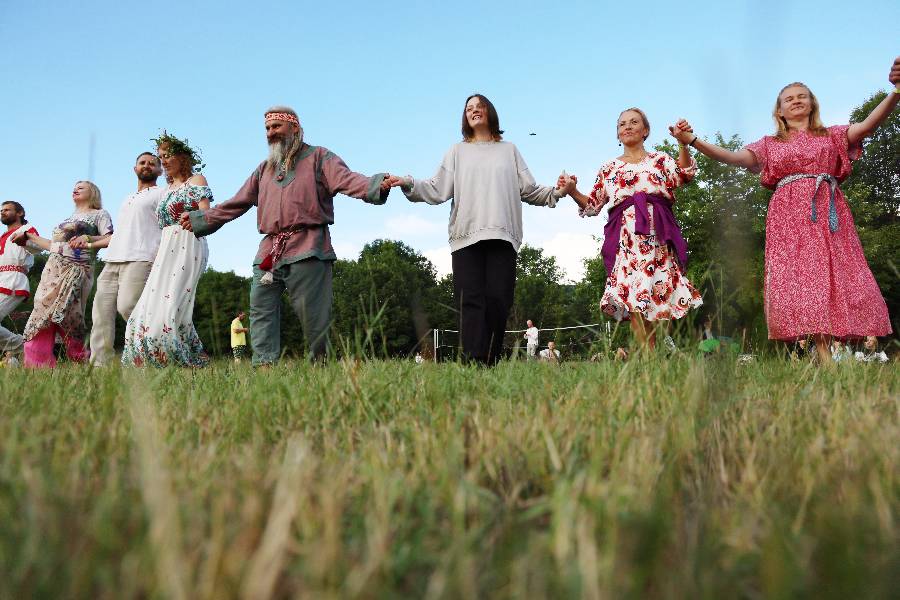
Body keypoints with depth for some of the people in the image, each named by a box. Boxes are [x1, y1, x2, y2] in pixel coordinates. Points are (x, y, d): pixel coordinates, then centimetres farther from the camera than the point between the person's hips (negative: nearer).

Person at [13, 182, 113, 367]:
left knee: (66, 321, -12)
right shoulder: (70, 218, 27)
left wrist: (88, 238, -18)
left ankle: (83, 361, -1)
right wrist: (28, 236, 30)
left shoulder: (99, 214, 8)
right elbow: (55, 245, 25)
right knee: (43, 320, -4)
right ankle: (40, 366, -5)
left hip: (75, 273, -6)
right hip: (52, 272, 7)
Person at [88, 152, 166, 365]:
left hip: (140, 260, -7)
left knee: (127, 307, -24)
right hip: (112, 261, 7)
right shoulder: (127, 199, 32)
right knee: (101, 312, -4)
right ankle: (98, 365, -4)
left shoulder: (162, 193, 10)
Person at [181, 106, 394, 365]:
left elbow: (346, 179, -10)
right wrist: (200, 219, 28)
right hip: (269, 250, 6)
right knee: (261, 309, -2)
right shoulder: (265, 168, 27)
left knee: (313, 314, -7)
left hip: (307, 248, -6)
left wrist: (377, 184, -31)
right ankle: (263, 365, -4)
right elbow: (235, 204, 30)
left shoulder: (318, 157, 8)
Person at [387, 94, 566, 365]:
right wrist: (407, 183, -6)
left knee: (498, 299, -8)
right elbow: (437, 189, 9)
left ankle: (489, 361, -6)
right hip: (467, 235, 0)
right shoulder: (457, 151, 21)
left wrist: (556, 192, 2)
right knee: (471, 300, -11)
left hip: (502, 235, 1)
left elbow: (529, 190, 17)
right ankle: (473, 362, -17)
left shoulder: (509, 150, 23)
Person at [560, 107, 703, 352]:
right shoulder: (609, 168, 21)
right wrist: (573, 191, 3)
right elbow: (592, 206, 20)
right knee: (633, 297, -12)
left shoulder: (660, 160, 17)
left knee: (661, 294, -10)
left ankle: (663, 341, 4)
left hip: (657, 236, 0)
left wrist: (683, 143, -17)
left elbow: (684, 176, -3)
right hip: (625, 238, 0)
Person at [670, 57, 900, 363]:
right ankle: (823, 355, -14)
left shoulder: (832, 135, 19)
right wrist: (693, 140, -9)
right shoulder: (770, 144, 19)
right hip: (789, 217, -1)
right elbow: (734, 157, 5)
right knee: (798, 281, -13)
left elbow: (869, 124, 1)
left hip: (828, 213, 1)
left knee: (840, 276, -8)